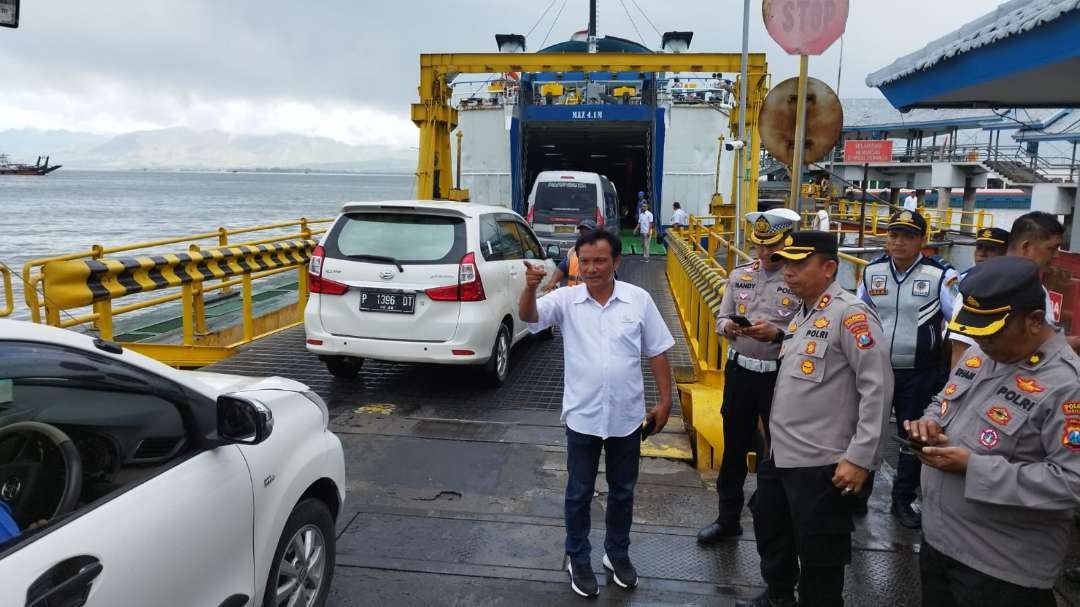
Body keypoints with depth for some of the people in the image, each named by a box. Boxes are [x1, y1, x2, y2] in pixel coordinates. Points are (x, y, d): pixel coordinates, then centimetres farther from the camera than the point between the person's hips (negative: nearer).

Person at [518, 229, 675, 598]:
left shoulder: (639, 299, -5)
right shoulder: (566, 299, -7)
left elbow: (657, 353, 1)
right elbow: (528, 316, -22)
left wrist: (665, 401, 0)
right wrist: (530, 287, -42)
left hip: (626, 416, 1)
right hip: (582, 417, -1)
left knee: (622, 491, 18)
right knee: (579, 493, 12)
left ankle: (618, 554, 38)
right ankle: (577, 559, 32)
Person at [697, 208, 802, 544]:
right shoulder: (739, 274, 4)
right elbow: (721, 318, 9)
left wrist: (777, 334, -28)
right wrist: (728, 326, -13)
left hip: (781, 375, -5)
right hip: (739, 370, 5)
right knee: (734, 447, 16)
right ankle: (728, 518, 33)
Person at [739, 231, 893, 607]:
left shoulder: (850, 313, -15)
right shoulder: (801, 314, 11)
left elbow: (877, 386, -19)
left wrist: (860, 458, -21)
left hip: (821, 464, -9)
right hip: (780, 455, 9)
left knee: (818, 557, 7)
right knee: (770, 532, 24)